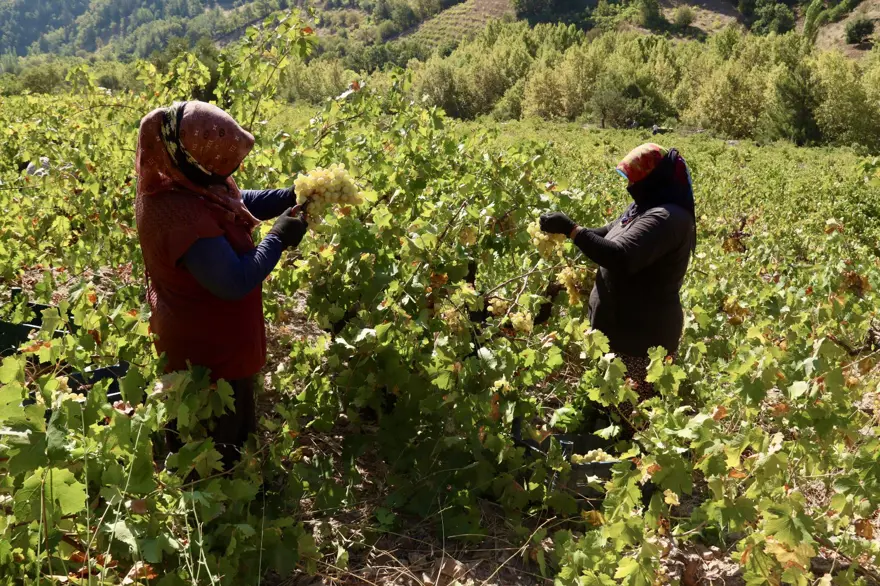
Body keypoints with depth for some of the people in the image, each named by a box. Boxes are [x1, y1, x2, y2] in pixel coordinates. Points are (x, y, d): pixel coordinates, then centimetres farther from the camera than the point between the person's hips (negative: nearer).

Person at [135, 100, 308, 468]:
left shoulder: (172, 182, -6)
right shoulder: (182, 216, -37)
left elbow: (240, 202, 8)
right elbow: (236, 282, -35)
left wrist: (292, 197, -6)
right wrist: (279, 238, -22)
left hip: (202, 340, 10)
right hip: (208, 353, -10)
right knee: (218, 443, 14)